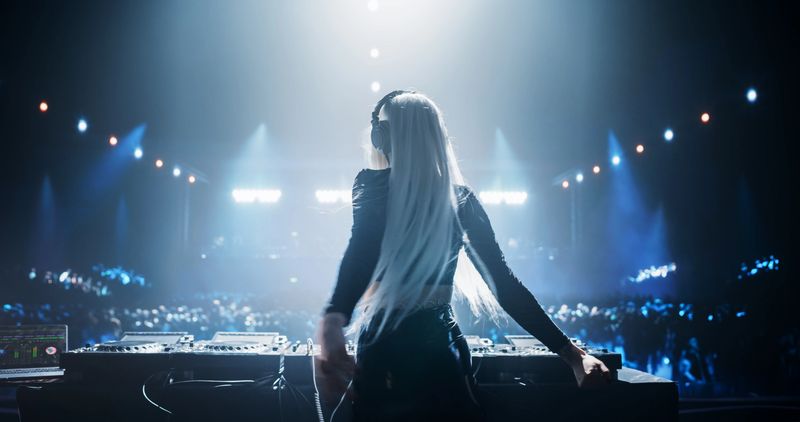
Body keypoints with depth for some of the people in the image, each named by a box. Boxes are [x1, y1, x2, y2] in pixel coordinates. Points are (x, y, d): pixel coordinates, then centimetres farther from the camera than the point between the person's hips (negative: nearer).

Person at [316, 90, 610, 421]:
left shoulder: (372, 184, -6)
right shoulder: (461, 198, 6)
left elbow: (361, 252, -26)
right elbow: (503, 282, -1)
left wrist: (333, 321, -42)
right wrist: (570, 352, 0)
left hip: (385, 351, -4)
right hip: (442, 352, 4)